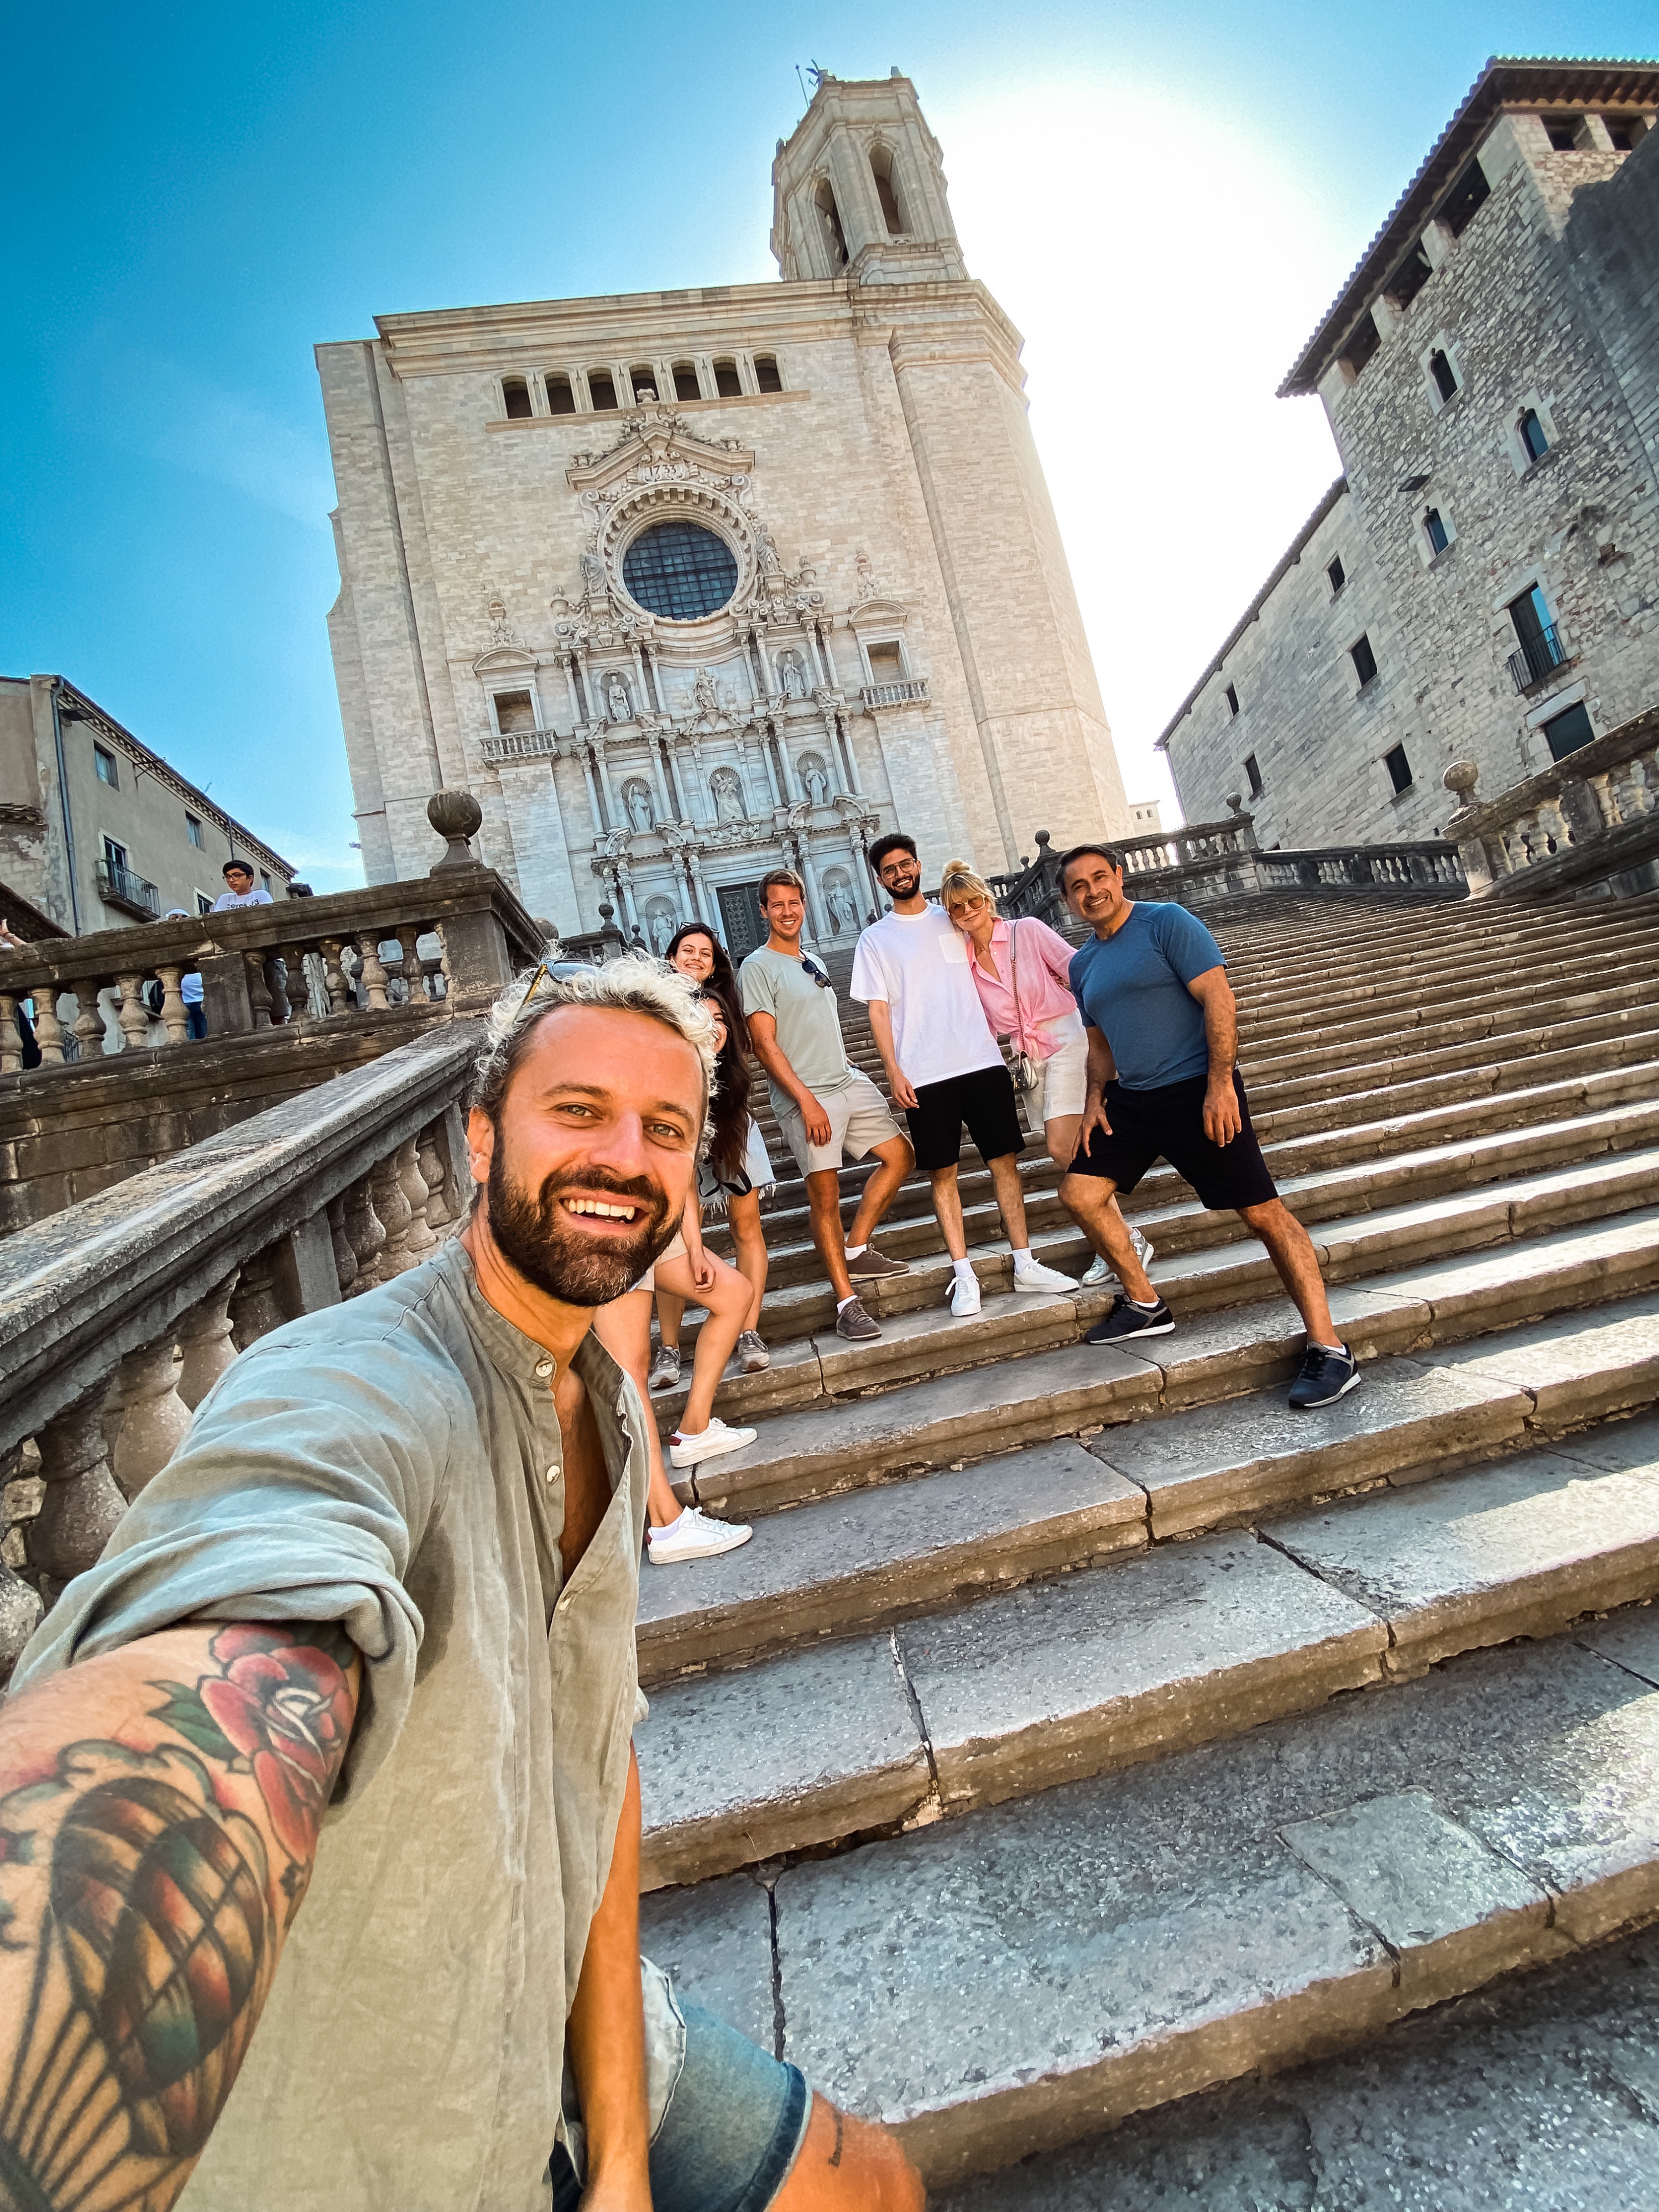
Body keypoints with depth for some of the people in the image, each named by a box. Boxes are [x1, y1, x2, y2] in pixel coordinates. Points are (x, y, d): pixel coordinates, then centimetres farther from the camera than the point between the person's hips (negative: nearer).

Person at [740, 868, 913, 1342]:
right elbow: (765, 1044, -13)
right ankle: (847, 1302, 1)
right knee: (825, 1196, -6)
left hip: (850, 1082, 8)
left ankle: (856, 1252, 17)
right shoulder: (758, 968, -5)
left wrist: (849, 1070, 18)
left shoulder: (811, 963, 18)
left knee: (900, 1156, 9)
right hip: (807, 1097, -8)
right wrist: (806, 1099, -19)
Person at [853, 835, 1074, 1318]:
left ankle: (1025, 1265, 13)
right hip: (925, 1074, -2)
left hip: (983, 1061, 2)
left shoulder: (953, 919, 12)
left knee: (1004, 1159, 4)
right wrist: (893, 1071, -8)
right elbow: (878, 1009, 0)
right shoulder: (875, 939, 7)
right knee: (942, 1173, 0)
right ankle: (965, 1277, 7)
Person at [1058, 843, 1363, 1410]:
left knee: (1263, 1211, -8)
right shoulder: (1082, 965, 14)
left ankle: (1329, 1349, -2)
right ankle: (1145, 1305, 19)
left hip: (1195, 1091, -7)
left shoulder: (1166, 923, -8)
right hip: (1129, 1100, 8)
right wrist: (1095, 1098, 8)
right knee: (1080, 1193, 3)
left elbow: (1219, 998, -16)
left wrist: (1220, 1085, -23)